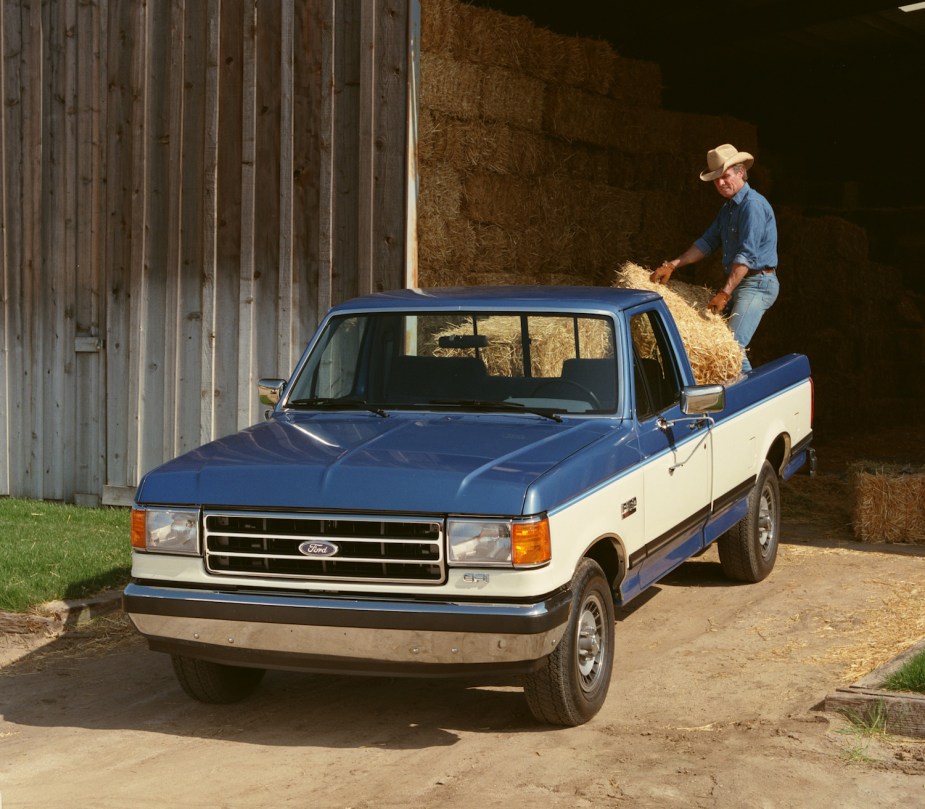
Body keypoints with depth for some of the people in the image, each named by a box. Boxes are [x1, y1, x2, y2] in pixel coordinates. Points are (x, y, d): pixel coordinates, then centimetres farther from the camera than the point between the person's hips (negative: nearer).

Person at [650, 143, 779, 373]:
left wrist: (725, 293, -26)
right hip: (737, 282, 10)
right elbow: (707, 242, 18)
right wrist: (672, 266, 9)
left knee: (733, 345, -21)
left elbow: (747, 255, -22)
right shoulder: (728, 207, 17)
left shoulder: (753, 205, -15)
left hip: (757, 284, -10)